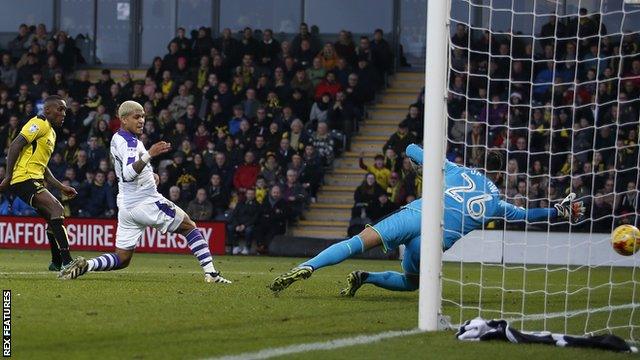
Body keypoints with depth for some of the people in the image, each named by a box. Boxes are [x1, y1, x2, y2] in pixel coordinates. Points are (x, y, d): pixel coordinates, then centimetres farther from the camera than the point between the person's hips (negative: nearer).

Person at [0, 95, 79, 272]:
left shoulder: (51, 132, 24)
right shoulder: (39, 124, -8)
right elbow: (15, 145, -17)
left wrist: (62, 187, 24)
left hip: (34, 180, 11)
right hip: (25, 178, -11)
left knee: (54, 216, 15)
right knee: (57, 209, -21)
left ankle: (57, 263, 24)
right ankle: (66, 261, -27)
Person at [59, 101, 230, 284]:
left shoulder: (117, 139, 15)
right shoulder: (128, 142, -15)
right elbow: (127, 174, -31)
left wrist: (150, 175, 16)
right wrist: (149, 154, -40)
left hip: (126, 206, 9)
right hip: (147, 203, -9)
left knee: (121, 259, 9)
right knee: (189, 227, 6)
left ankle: (84, 265, -12)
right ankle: (210, 273, -2)